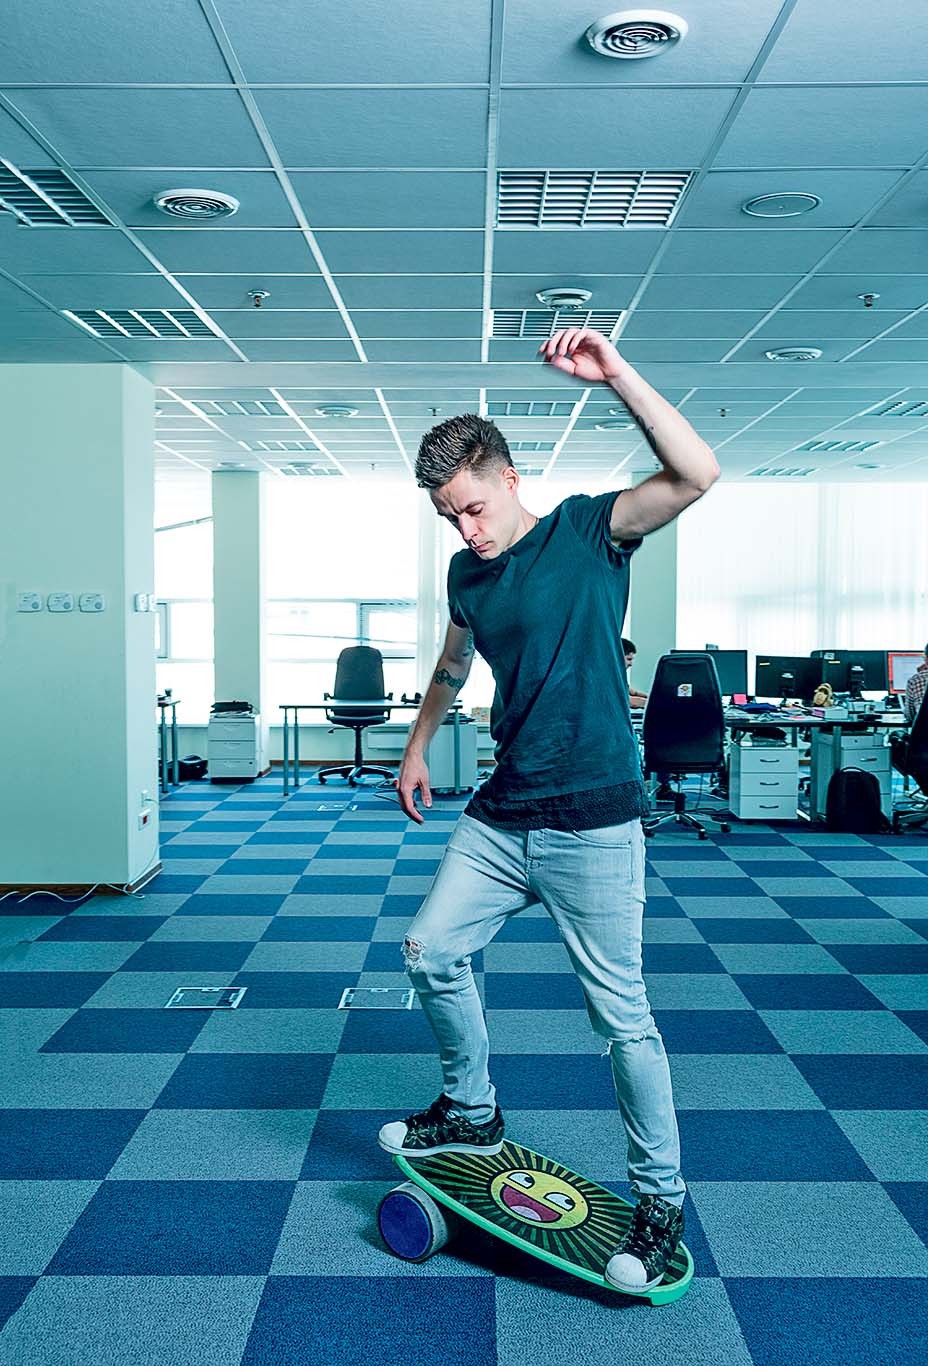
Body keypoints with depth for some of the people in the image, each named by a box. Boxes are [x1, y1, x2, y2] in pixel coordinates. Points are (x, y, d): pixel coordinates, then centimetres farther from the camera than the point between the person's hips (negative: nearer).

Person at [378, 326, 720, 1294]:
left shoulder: (586, 531, -8)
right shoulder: (467, 573, 9)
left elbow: (697, 474, -24)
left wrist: (614, 374, -29)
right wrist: (416, 746, 29)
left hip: (593, 824, -6)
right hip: (501, 815, 6)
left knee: (620, 1015, 0)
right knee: (431, 952, 8)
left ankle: (660, 1199, 17)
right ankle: (471, 1114, 32)